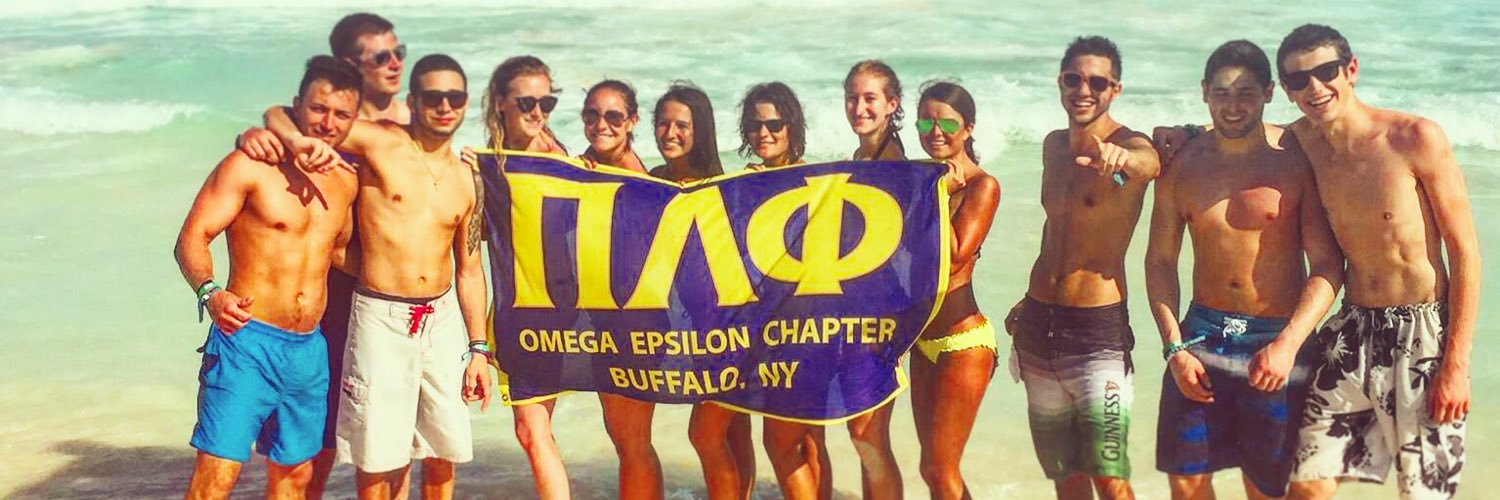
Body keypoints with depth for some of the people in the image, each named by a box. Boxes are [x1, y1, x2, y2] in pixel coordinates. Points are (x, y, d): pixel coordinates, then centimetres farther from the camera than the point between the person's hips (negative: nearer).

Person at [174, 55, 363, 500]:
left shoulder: (346, 182, 12)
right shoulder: (251, 166, -7)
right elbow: (192, 237, -11)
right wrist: (209, 292, -29)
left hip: (310, 350, 6)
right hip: (247, 340, -6)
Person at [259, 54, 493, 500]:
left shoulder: (467, 181, 8)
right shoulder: (382, 143, -5)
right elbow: (278, 113, -4)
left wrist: (478, 349, 10)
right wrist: (297, 140, -28)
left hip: (444, 318, 4)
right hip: (381, 318, -4)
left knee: (442, 454, 11)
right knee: (377, 460, 0)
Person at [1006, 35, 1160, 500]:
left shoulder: (1131, 147, -10)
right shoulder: (1054, 145, 11)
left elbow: (1148, 163, -36)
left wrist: (1121, 159, -59)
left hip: (1099, 328, -6)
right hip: (1038, 324, 7)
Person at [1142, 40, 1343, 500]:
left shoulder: (1298, 160, -7)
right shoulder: (1182, 166, 4)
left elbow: (1328, 265, -10)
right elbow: (1160, 260, 9)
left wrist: (1288, 344, -21)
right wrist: (1174, 347, -2)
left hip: (1276, 343, -3)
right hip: (1202, 335, 3)